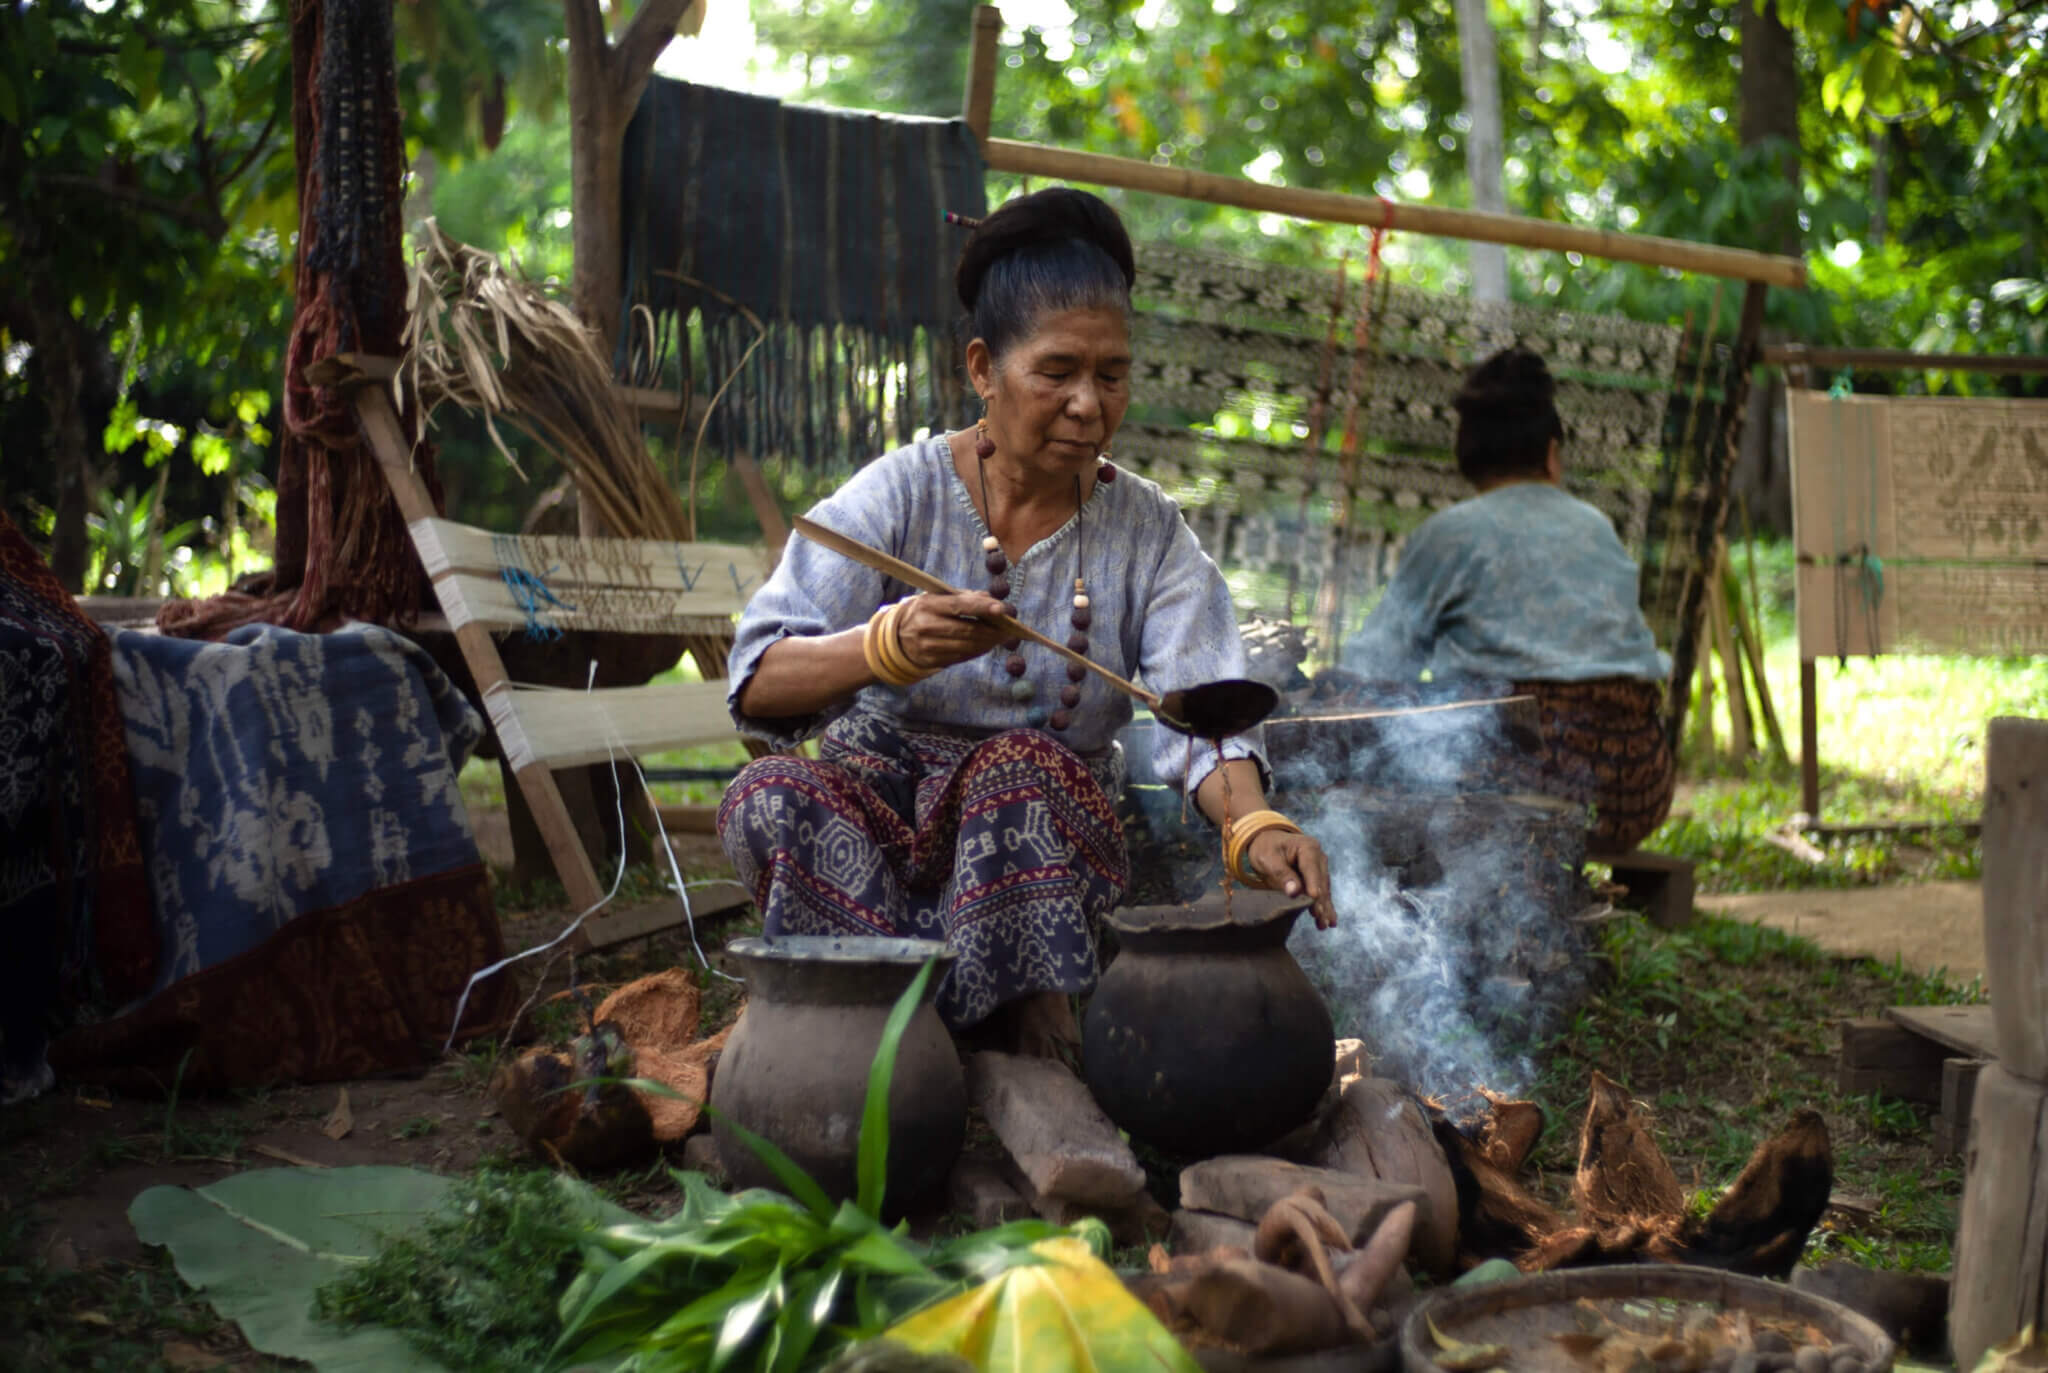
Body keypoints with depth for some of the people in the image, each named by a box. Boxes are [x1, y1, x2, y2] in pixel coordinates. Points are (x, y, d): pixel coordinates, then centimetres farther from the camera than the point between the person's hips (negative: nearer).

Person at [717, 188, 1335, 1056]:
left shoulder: (1149, 533, 2)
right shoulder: (902, 492, -5)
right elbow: (759, 684, -16)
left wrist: (1254, 825, -35)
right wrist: (888, 647, -38)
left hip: (1051, 827, 1)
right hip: (883, 802, 0)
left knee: (1020, 766, -33)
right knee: (772, 797, -32)